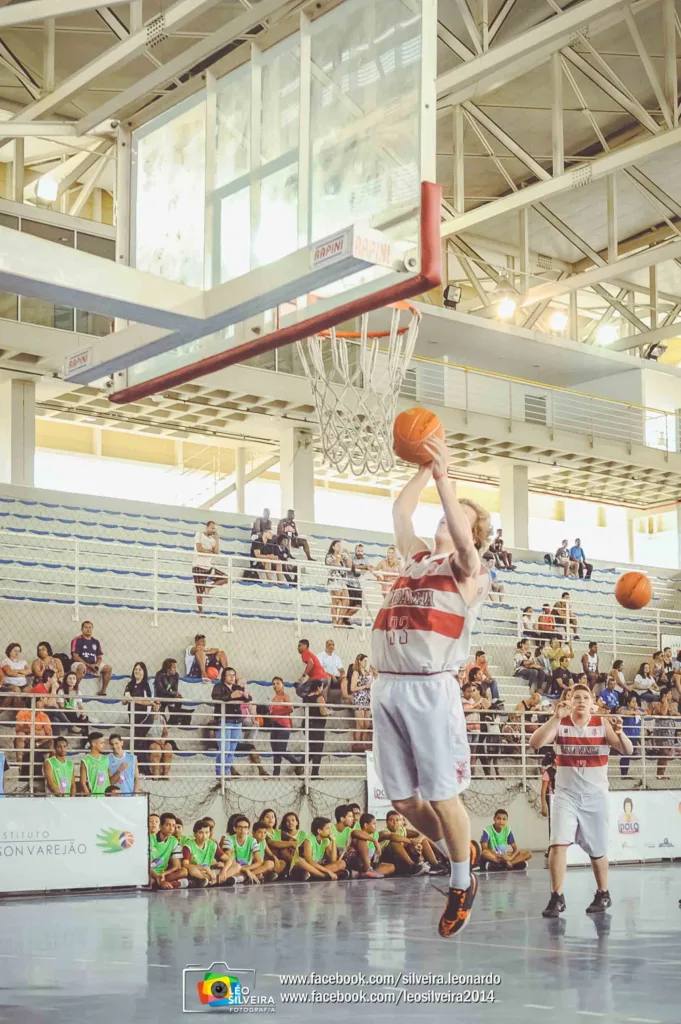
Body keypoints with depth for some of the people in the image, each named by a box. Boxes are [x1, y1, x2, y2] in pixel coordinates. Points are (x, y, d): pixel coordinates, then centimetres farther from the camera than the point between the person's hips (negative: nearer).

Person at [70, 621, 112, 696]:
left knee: (108, 668, -13)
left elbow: (100, 657, 14)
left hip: (93, 665, 6)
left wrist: (96, 665, -10)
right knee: (81, 667, -40)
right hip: (80, 664, -6)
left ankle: (103, 691, -7)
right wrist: (88, 665, -18)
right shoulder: (77, 640, -2)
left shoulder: (96, 642, 14)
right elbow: (75, 657, -11)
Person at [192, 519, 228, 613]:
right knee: (200, 591, -4)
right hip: (199, 566, -6)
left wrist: (217, 540, -1)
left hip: (209, 566, 6)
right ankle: (200, 612, 9)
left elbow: (217, 553, 3)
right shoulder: (199, 535, -1)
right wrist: (211, 552, -3)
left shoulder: (212, 539, 14)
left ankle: (208, 587, 3)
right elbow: (199, 549, -15)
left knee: (226, 578, -5)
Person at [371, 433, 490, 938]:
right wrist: (423, 470, 22)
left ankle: (463, 884, 17)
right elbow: (400, 511, 27)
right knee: (403, 798, 9)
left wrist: (444, 476, -21)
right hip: (387, 686, 6)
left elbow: (463, 541, -18)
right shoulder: (417, 558, 20)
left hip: (431, 688, -6)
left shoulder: (469, 571, 2)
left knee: (441, 795, -3)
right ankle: (456, 853, 32)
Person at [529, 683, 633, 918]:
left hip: (595, 796, 0)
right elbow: (535, 744, -19)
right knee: (558, 843, -16)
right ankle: (557, 898, -6)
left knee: (597, 851, 10)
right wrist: (555, 718, -28)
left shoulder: (603, 724, -6)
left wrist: (619, 732, -33)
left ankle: (603, 894, 32)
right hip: (566, 794, 0)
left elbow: (628, 751, -13)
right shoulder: (559, 723, -4)